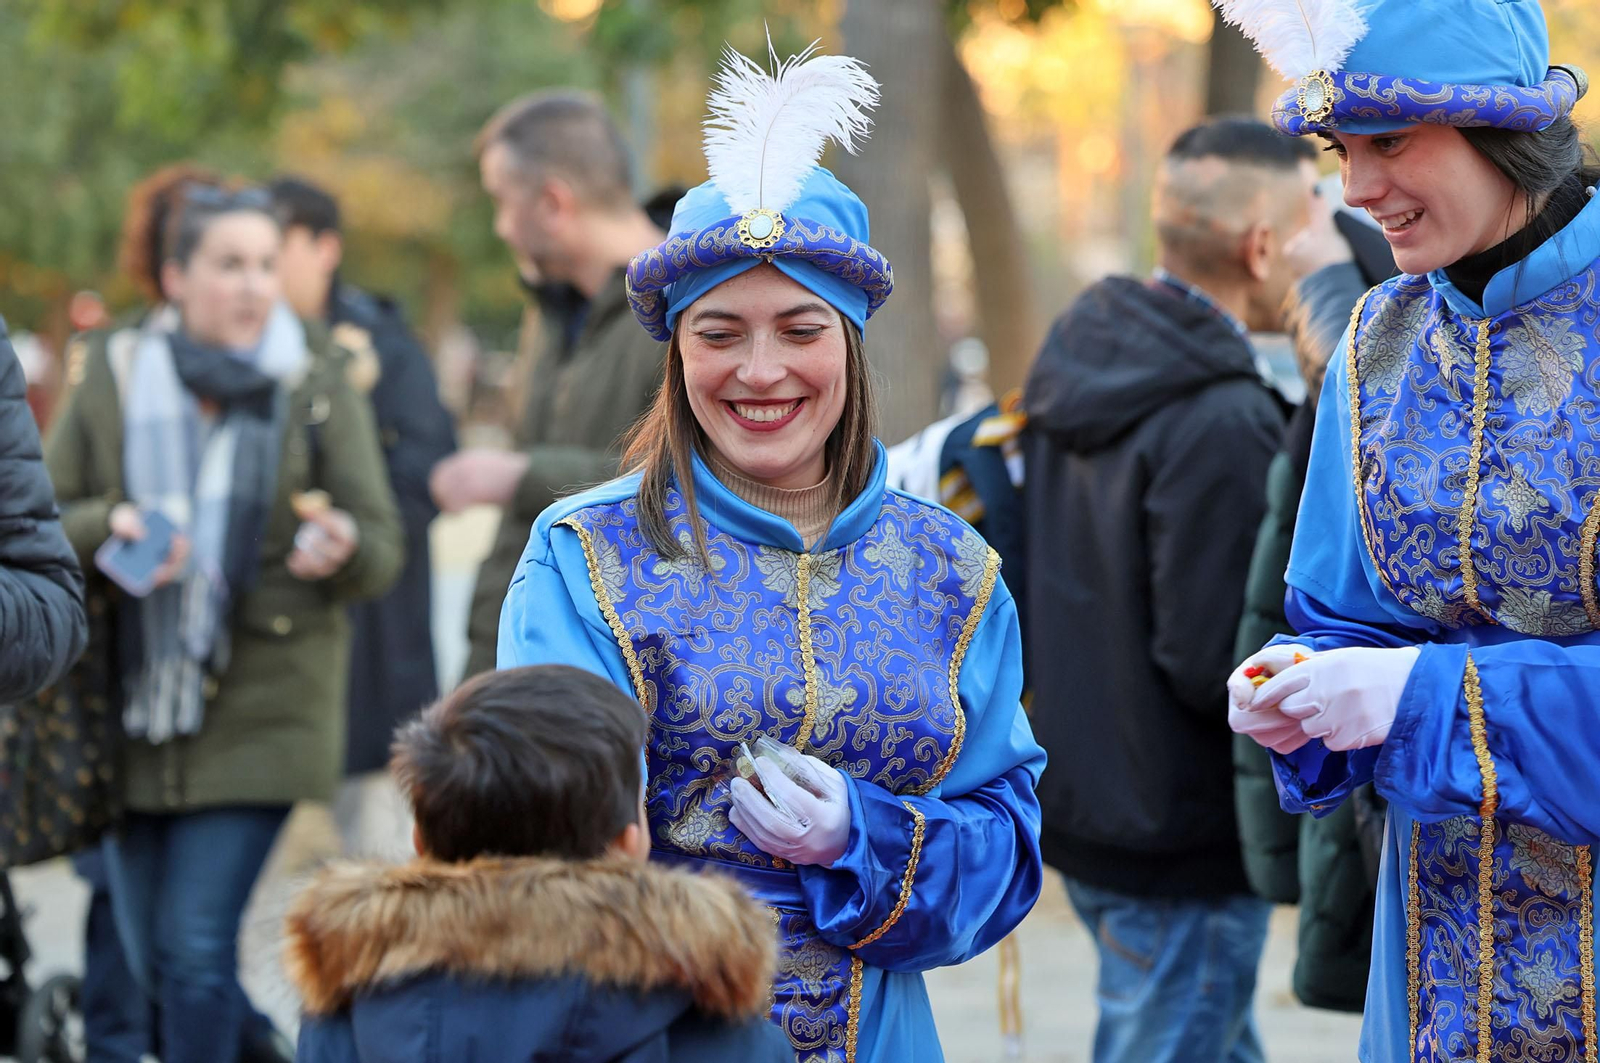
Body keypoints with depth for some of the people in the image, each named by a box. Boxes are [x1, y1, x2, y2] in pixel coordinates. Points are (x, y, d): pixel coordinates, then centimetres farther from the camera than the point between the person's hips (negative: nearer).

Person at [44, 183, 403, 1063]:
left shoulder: (318, 385, -2)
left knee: (196, 951, -10)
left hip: (259, 716, -3)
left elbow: (383, 546, -1)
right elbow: (42, 522, 4)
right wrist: (107, 528, -17)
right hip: (136, 709, 3)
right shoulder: (111, 376, 2)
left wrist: (343, 550, -25)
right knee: (149, 954, 11)